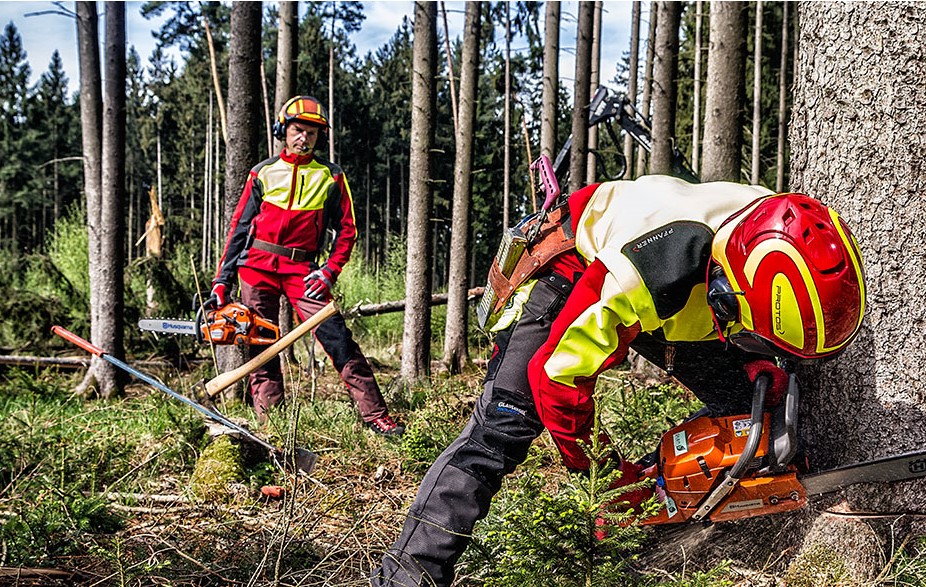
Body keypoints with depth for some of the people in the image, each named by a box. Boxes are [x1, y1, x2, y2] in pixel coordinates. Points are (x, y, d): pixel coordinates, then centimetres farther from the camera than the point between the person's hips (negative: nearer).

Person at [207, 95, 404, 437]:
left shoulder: (331, 177, 6)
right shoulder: (263, 174, 9)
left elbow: (346, 230, 8)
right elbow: (238, 230, 10)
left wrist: (330, 271, -8)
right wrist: (221, 284, 4)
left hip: (301, 269, -2)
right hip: (258, 267, 2)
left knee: (336, 337, -12)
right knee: (262, 345, 1)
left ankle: (375, 415, -10)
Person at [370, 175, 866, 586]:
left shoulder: (776, 231, -25)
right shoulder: (651, 272, -46)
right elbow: (556, 374, -31)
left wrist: (761, 367, -18)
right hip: (572, 267, -7)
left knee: (743, 403, 0)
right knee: (505, 424, -21)